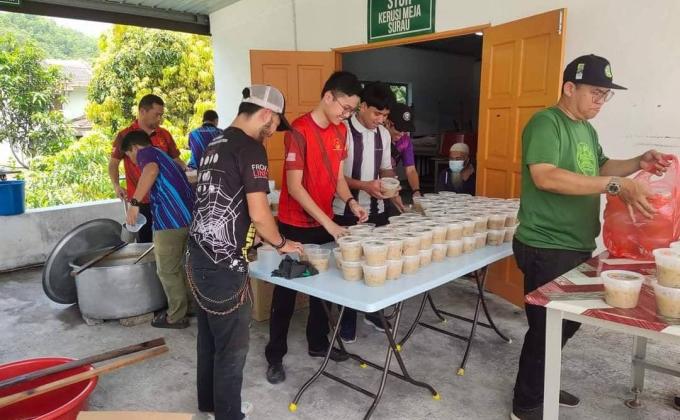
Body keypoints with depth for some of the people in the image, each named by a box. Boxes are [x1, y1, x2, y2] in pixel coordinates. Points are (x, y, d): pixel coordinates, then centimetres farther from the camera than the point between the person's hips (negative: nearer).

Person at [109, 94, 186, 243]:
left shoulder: (165, 134, 6)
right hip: (139, 199, -3)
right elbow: (113, 163, 2)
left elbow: (175, 159, 14)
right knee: (145, 239, 6)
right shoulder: (125, 136, -4)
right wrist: (116, 185, -14)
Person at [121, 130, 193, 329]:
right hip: (189, 217, 9)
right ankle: (193, 305, 34)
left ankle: (176, 317, 16)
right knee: (183, 266, 23)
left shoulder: (145, 153, 2)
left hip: (170, 221, -9)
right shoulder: (164, 157, 29)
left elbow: (151, 170, -24)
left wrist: (134, 202, -25)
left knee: (168, 271, 5)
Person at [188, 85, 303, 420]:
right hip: (224, 264, -9)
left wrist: (263, 237, 24)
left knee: (209, 336, 23)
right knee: (231, 346, 7)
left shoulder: (216, 144, 14)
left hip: (200, 256, 9)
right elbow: (258, 212, -20)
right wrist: (281, 243, -2)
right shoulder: (250, 148, -14)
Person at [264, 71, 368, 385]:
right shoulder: (299, 131, -20)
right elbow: (294, 187, -23)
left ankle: (318, 343, 35)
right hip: (295, 225, -7)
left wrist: (350, 202, -7)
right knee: (286, 291, 5)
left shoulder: (340, 131, 4)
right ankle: (275, 356, 21)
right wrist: (328, 222, -26)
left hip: (324, 223, 7)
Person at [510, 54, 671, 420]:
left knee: (567, 322, 20)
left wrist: (638, 163, 8)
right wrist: (616, 185, -32)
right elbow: (545, 176, -31)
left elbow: (599, 168, 26)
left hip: (577, 247, 10)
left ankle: (542, 385, 39)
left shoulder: (586, 128, 14)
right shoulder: (545, 123, -16)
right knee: (547, 328, 1)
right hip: (547, 249, -9)